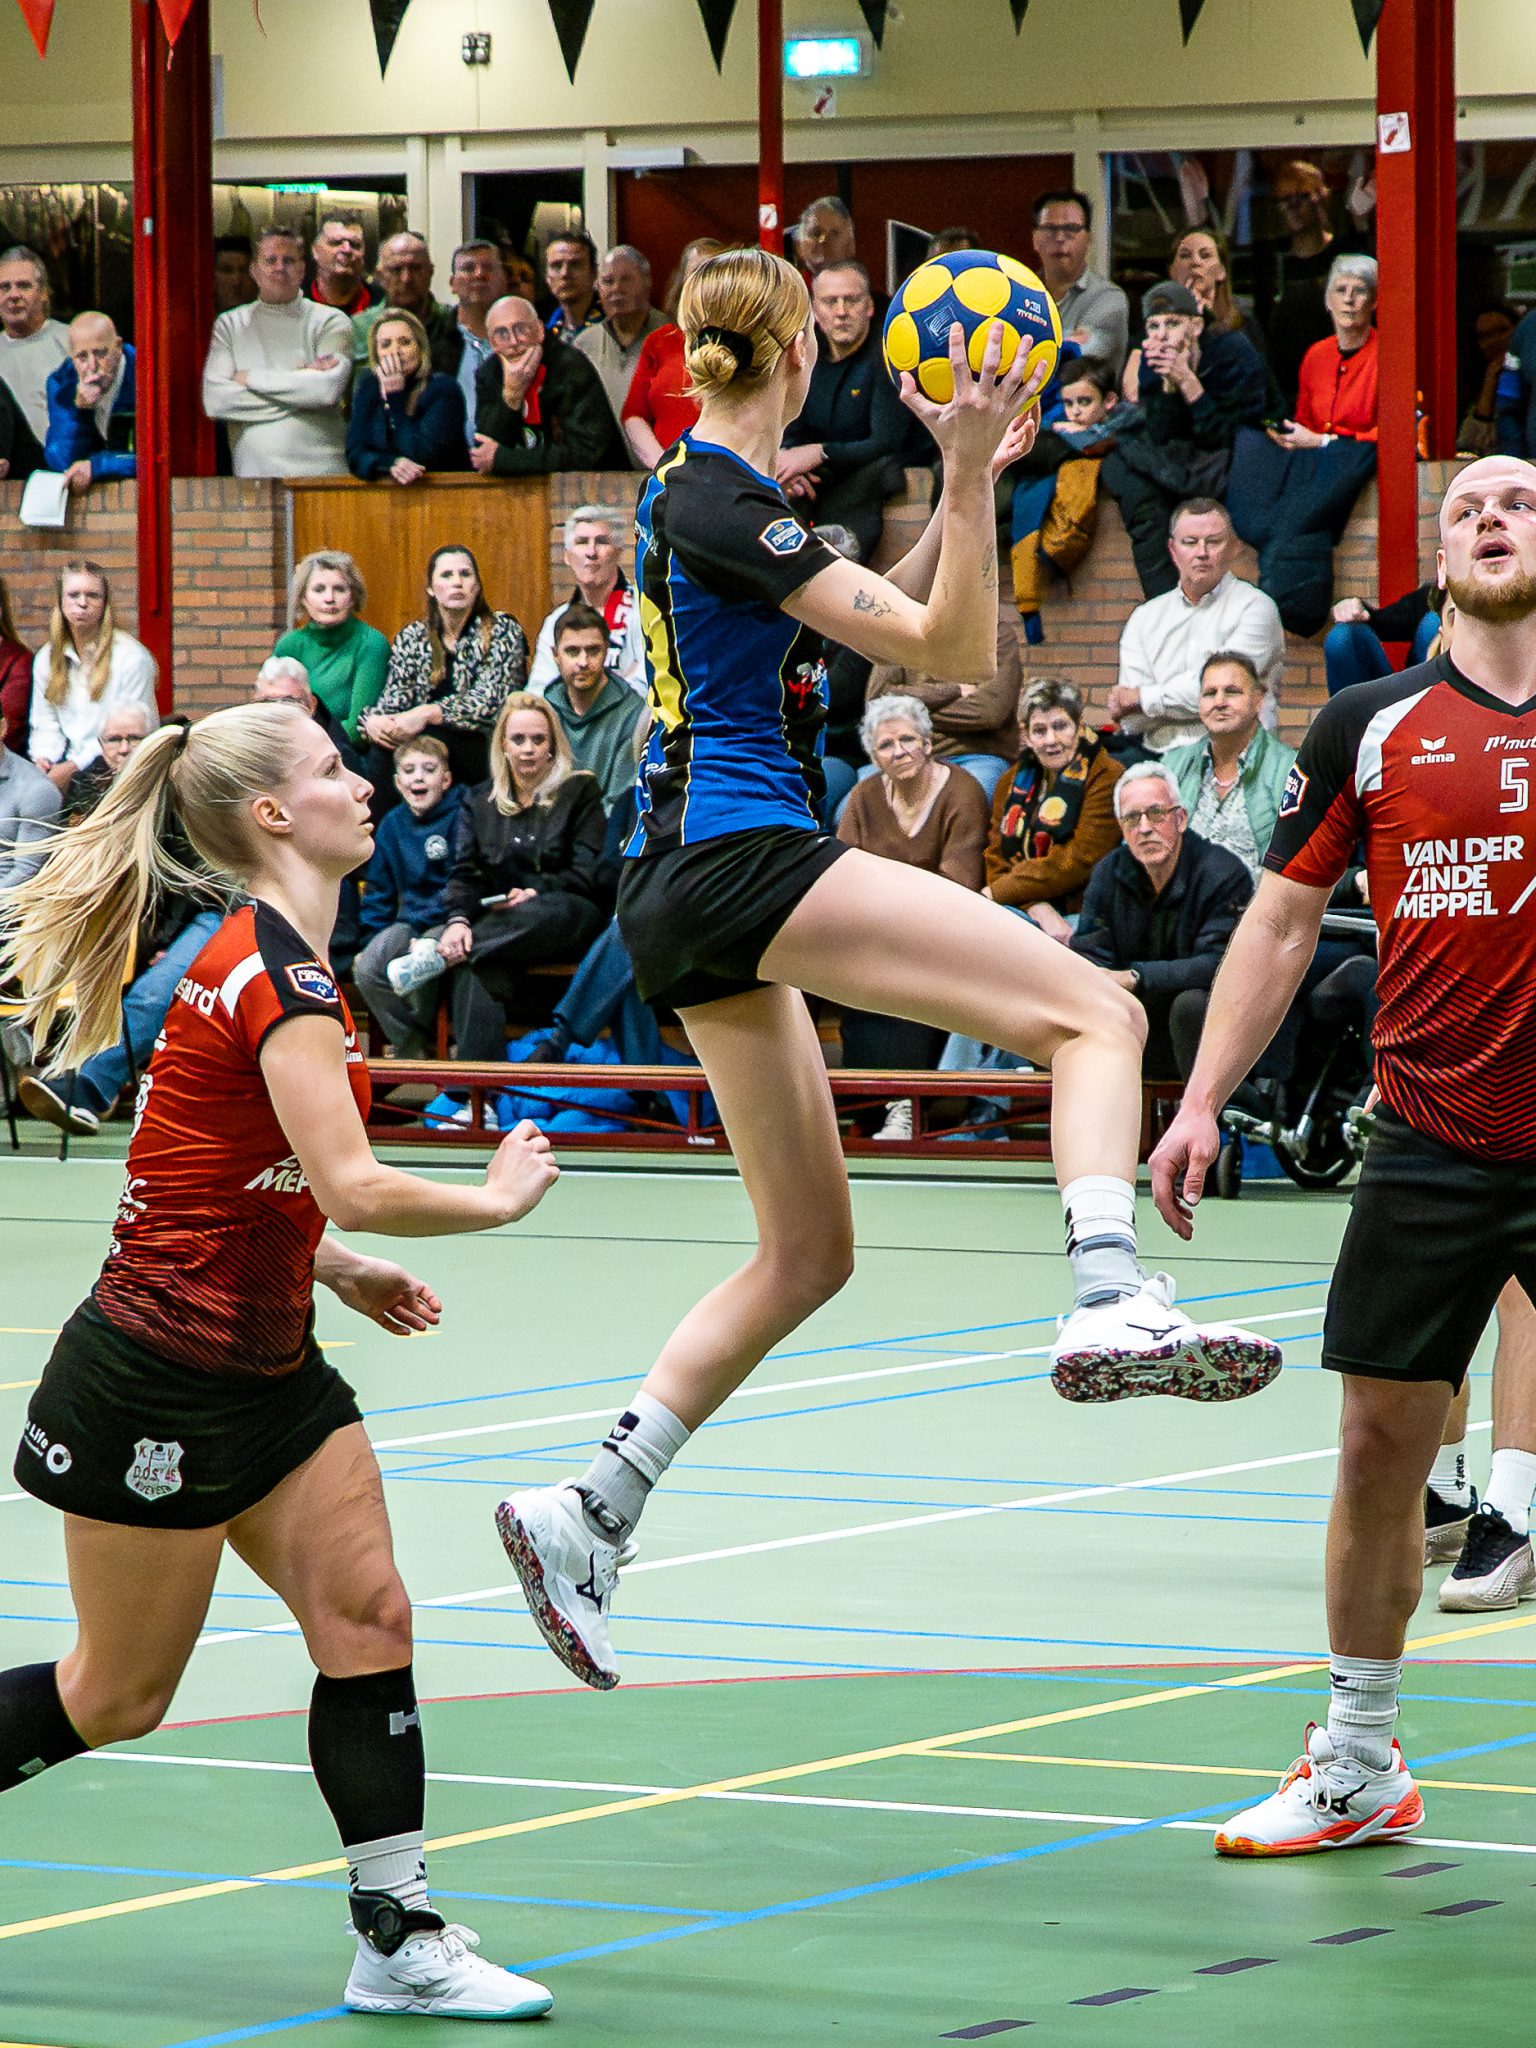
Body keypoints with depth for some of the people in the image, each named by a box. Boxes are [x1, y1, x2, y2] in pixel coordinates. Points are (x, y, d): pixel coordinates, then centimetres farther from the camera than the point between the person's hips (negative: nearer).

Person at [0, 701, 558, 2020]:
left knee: (369, 1621, 0)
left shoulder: (270, 959, 9)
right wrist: (498, 1197, -12)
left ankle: (398, 1937, 2)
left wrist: (339, 1269, 13)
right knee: (120, 1693, 2)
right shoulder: (275, 971, -21)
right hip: (160, 1378, -9)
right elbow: (354, 1187, -28)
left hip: (268, 1368, 9)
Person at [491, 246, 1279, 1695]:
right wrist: (968, 476, -17)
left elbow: (882, 616, 27)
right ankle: (1111, 1307, -34)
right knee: (1094, 1012, -15)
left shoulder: (706, 487, 16)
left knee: (806, 1257, 13)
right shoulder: (717, 501, -11)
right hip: (740, 859, -10)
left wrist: (966, 484, 19)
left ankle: (584, 1517, 10)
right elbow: (949, 650, -13)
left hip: (691, 897, 10)